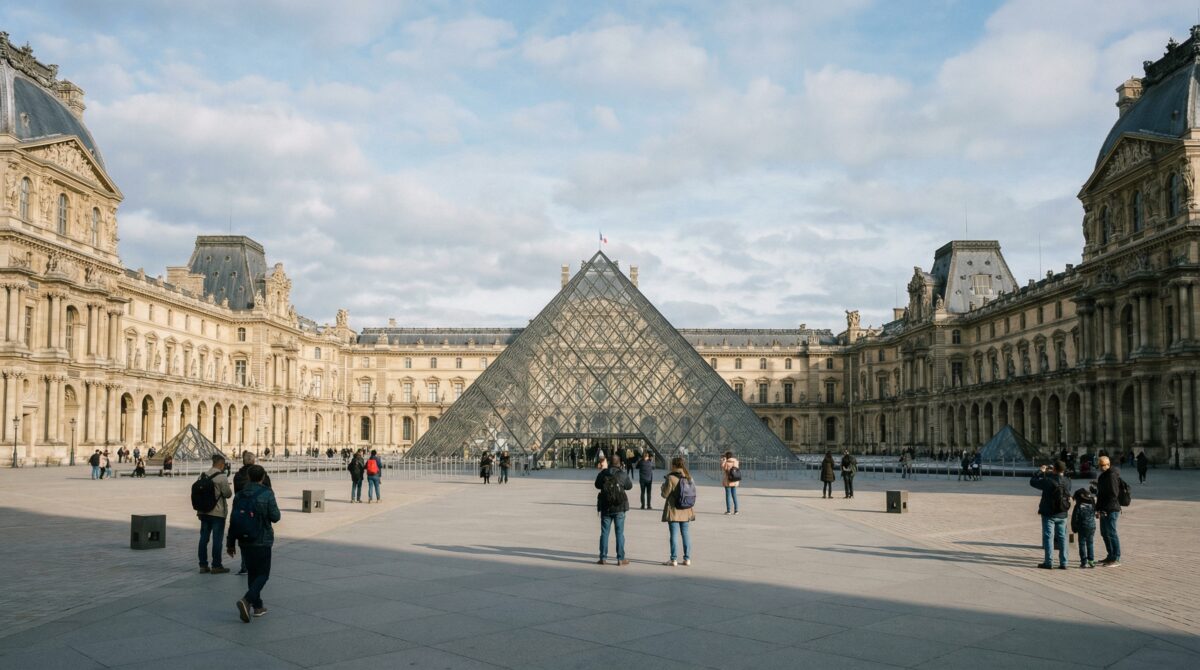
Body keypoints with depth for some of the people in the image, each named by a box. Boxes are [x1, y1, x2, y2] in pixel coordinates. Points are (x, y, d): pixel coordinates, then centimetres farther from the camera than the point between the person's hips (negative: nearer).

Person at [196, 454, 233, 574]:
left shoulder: (203, 476, 6)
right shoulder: (222, 477, -14)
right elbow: (228, 494, -13)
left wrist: (199, 510, 16)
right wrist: (229, 491, 11)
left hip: (204, 511, 6)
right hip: (218, 513, -6)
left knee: (204, 538, 10)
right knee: (217, 539, 0)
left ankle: (203, 565, 15)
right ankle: (216, 566, 3)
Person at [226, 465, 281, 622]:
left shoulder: (240, 495, 2)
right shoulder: (267, 494, -12)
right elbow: (275, 517, -11)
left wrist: (230, 542, 14)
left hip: (244, 542, 5)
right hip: (262, 541, -5)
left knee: (252, 573, 16)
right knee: (263, 574, 2)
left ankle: (257, 606, 20)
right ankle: (247, 600, -20)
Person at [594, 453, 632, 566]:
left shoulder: (603, 473, -4)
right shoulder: (623, 474, -10)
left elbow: (597, 485, 11)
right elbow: (629, 486, 5)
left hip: (605, 507, 2)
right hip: (619, 508, -2)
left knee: (604, 533, 9)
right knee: (620, 533, 4)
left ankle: (603, 558, 9)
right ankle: (620, 559, 4)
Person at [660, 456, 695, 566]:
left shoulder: (671, 478, -16)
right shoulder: (689, 477, 2)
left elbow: (664, 494, -11)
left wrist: (664, 484, 6)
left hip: (673, 511, -5)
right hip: (686, 511, 5)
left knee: (674, 534, 1)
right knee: (686, 534, 12)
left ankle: (674, 559, 3)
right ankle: (687, 558, 15)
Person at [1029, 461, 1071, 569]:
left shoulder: (1048, 481, -19)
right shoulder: (1067, 482, -4)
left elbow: (1032, 481, -7)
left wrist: (1040, 471, 6)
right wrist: (1048, 473, 19)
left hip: (1049, 514, -4)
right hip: (1062, 515, 4)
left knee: (1048, 537, 1)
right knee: (1062, 537, 11)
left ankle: (1048, 562, 1)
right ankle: (1063, 563, 11)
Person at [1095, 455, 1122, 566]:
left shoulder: (1112, 476, -15)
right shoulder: (1103, 475, 17)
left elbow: (1113, 494, -21)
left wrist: (1106, 509, -21)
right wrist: (1098, 508, 19)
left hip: (1111, 510, -10)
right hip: (1104, 510, 10)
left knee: (1111, 533, -6)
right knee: (1104, 533, 16)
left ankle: (1116, 559, -1)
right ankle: (1110, 556, 25)